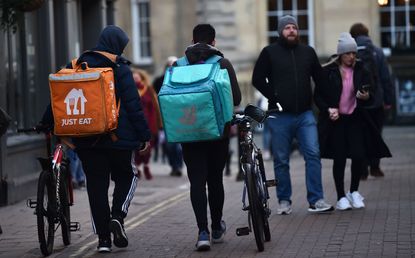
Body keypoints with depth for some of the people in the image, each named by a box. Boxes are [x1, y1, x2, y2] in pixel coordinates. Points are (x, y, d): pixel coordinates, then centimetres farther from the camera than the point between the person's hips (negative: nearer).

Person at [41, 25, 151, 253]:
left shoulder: (76, 67, 8)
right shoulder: (120, 68, -5)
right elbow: (133, 104, -8)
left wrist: (46, 124, 21)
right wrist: (144, 134, -4)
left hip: (86, 139, 3)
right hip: (118, 137, -3)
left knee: (96, 184, 7)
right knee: (126, 176, 15)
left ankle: (103, 237, 5)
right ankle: (118, 216, -9)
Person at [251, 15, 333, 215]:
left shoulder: (308, 52, 11)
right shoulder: (269, 52, 2)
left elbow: (320, 79, 19)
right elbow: (257, 79, 1)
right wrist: (274, 97, -8)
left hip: (305, 114, 2)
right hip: (280, 115, -2)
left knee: (313, 155, -8)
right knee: (281, 160, 4)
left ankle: (316, 200, -7)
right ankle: (284, 201, 15)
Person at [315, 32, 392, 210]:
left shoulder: (361, 71, 5)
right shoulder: (328, 72, -3)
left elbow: (369, 99, 9)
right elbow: (318, 96, 2)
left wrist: (365, 97, -13)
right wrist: (328, 109, -14)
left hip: (355, 120, 2)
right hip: (334, 121, -2)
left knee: (359, 156, -8)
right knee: (339, 159, 1)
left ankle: (354, 192, 15)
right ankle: (341, 197, 13)